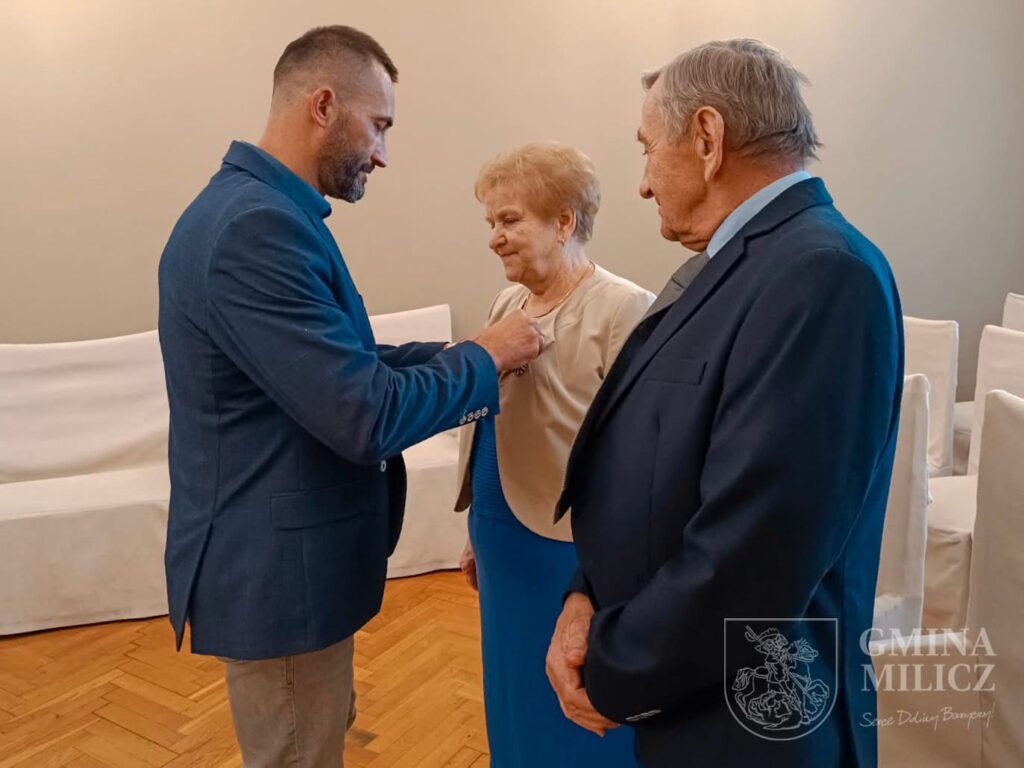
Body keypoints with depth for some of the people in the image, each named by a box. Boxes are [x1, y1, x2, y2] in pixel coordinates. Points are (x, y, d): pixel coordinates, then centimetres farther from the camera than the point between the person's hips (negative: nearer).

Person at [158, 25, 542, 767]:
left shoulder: (256, 209, 7)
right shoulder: (257, 225, -26)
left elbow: (338, 362, 11)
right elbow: (363, 415, -28)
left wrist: (458, 355, 1)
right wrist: (486, 358, -14)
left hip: (278, 556, 10)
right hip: (278, 569, -10)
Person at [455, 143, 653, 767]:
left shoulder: (624, 310, -17)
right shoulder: (509, 303, 8)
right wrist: (480, 533, 20)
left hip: (577, 554, -7)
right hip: (507, 547, 8)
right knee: (517, 706, 22)